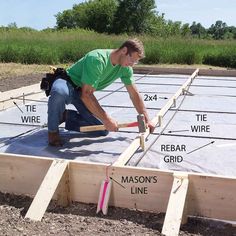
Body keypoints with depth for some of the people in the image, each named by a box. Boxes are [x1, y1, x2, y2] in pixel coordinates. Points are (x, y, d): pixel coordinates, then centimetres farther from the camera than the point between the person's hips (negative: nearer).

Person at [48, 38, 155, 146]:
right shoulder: (97, 59, -33)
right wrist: (106, 119, -34)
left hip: (84, 92, 7)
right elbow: (86, 94, -35)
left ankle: (66, 116, 10)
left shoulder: (125, 68, -9)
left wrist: (147, 119, -2)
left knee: (103, 130, -6)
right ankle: (53, 130, -17)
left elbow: (134, 94, 1)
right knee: (60, 92, -44)